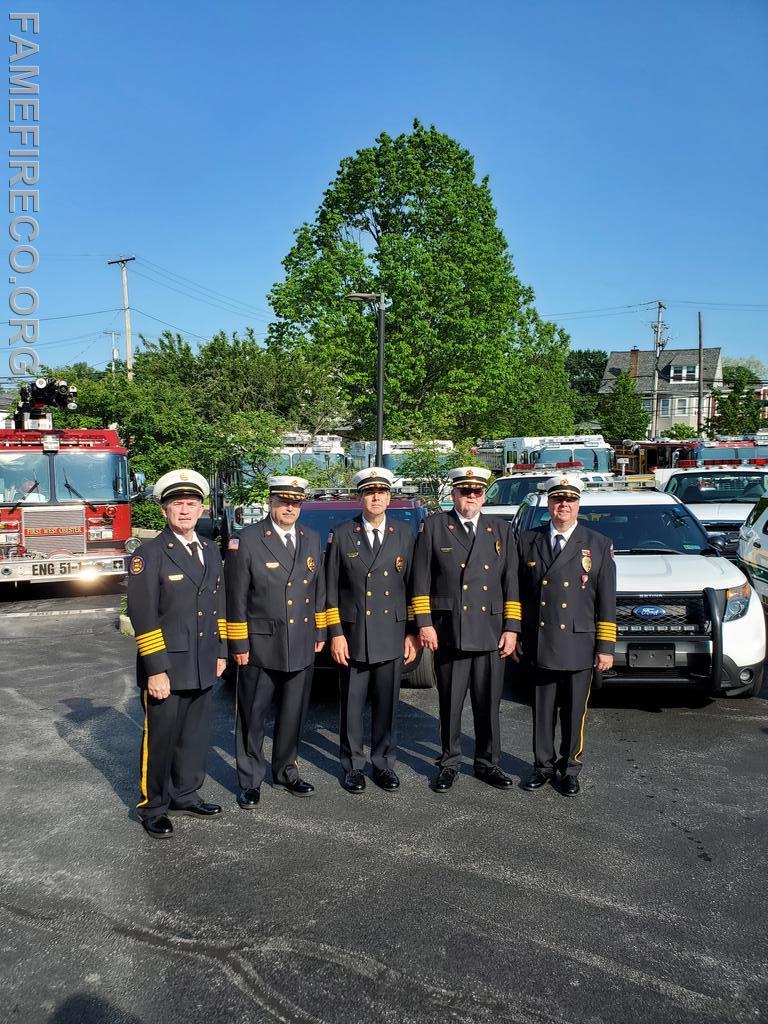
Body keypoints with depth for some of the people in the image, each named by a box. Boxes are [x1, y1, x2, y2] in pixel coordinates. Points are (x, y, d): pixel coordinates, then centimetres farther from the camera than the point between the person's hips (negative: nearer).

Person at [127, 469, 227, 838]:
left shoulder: (211, 552, 10)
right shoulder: (149, 554, -11)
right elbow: (143, 616, -15)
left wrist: (220, 652, 13)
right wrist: (155, 669, -18)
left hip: (203, 668, 6)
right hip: (166, 668, -6)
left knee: (195, 736, 16)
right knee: (160, 741, 5)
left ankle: (185, 796, 32)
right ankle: (153, 808, 22)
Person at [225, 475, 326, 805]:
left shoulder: (312, 540, 8)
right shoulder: (246, 540, -9)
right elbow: (236, 598, -9)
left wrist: (320, 633, 12)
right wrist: (238, 644, -9)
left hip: (302, 647, 5)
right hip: (260, 646, -5)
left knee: (293, 715, 15)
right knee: (252, 717, 6)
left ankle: (286, 770, 32)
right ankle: (250, 781, 20)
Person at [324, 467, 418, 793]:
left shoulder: (404, 534, 5)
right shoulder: (342, 535, 0)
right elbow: (331, 589, 1)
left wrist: (412, 633, 3)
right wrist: (335, 634, -4)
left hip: (392, 637, 1)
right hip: (353, 636, -1)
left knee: (387, 705, 10)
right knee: (352, 706, 7)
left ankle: (384, 764, 25)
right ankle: (353, 767, 22)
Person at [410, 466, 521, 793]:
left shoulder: (500, 529, 10)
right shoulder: (434, 526, 3)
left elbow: (511, 582, 9)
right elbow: (421, 579, 0)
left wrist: (511, 628, 3)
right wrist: (424, 623, -6)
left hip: (491, 633, 2)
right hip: (449, 632, -2)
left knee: (489, 704, 9)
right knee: (450, 703, 7)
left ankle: (487, 763, 25)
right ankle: (449, 763, 22)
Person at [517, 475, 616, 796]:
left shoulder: (598, 545, 2)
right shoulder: (528, 541, 5)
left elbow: (606, 602, 0)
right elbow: (518, 592, 8)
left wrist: (606, 647, -4)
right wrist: (514, 634, 5)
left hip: (579, 645, -1)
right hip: (539, 644, 1)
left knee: (575, 711, 9)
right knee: (542, 710, 11)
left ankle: (570, 769, 25)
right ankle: (543, 766, 27)